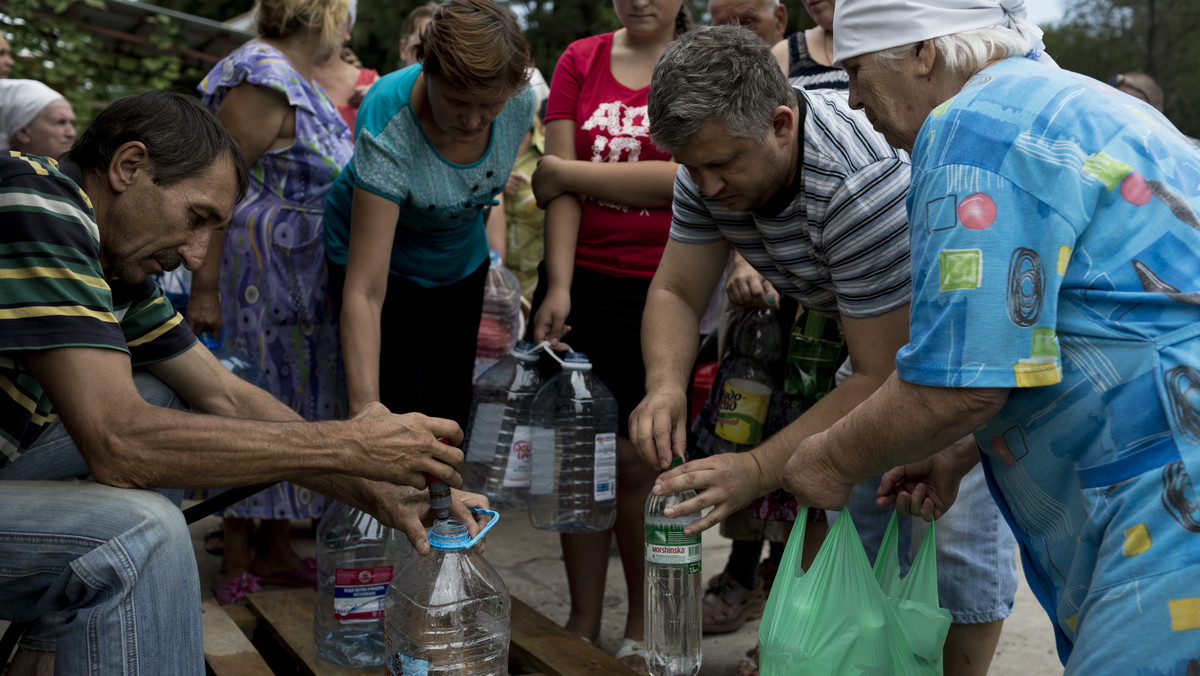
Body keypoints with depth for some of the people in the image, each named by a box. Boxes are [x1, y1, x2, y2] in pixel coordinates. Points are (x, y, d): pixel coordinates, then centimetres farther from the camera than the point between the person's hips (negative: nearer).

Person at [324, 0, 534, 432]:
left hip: (462, 263, 5)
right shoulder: (388, 128, -38)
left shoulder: (520, 103, -23)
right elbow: (364, 293, -40)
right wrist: (365, 410, -46)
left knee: (452, 412, 9)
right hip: (385, 261, -4)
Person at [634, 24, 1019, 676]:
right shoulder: (713, 159, -16)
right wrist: (665, 385, -30)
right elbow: (675, 291, -8)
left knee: (960, 525, -10)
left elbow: (882, 378, -34)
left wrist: (757, 469, -41)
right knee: (858, 511, 7)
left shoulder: (864, 185, -38)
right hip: (874, 329, 7)